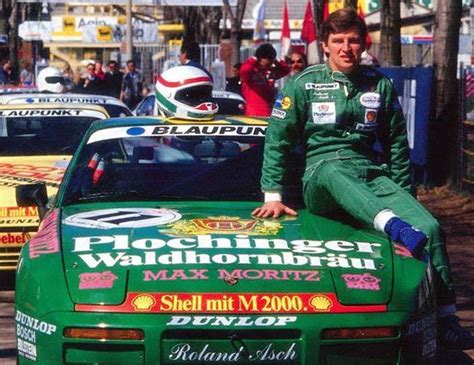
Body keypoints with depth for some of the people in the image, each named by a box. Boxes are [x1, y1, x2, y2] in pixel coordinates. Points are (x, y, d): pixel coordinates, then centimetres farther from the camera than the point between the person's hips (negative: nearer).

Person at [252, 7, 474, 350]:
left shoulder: (380, 86, 15)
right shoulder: (304, 84, 7)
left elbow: (397, 145, 22)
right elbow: (276, 140, 9)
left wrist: (403, 196, 17)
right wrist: (273, 196, 2)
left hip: (372, 176, 3)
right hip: (320, 178, -3)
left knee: (429, 226, -23)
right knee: (333, 170, -42)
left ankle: (446, 321, -16)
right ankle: (391, 225, -65)